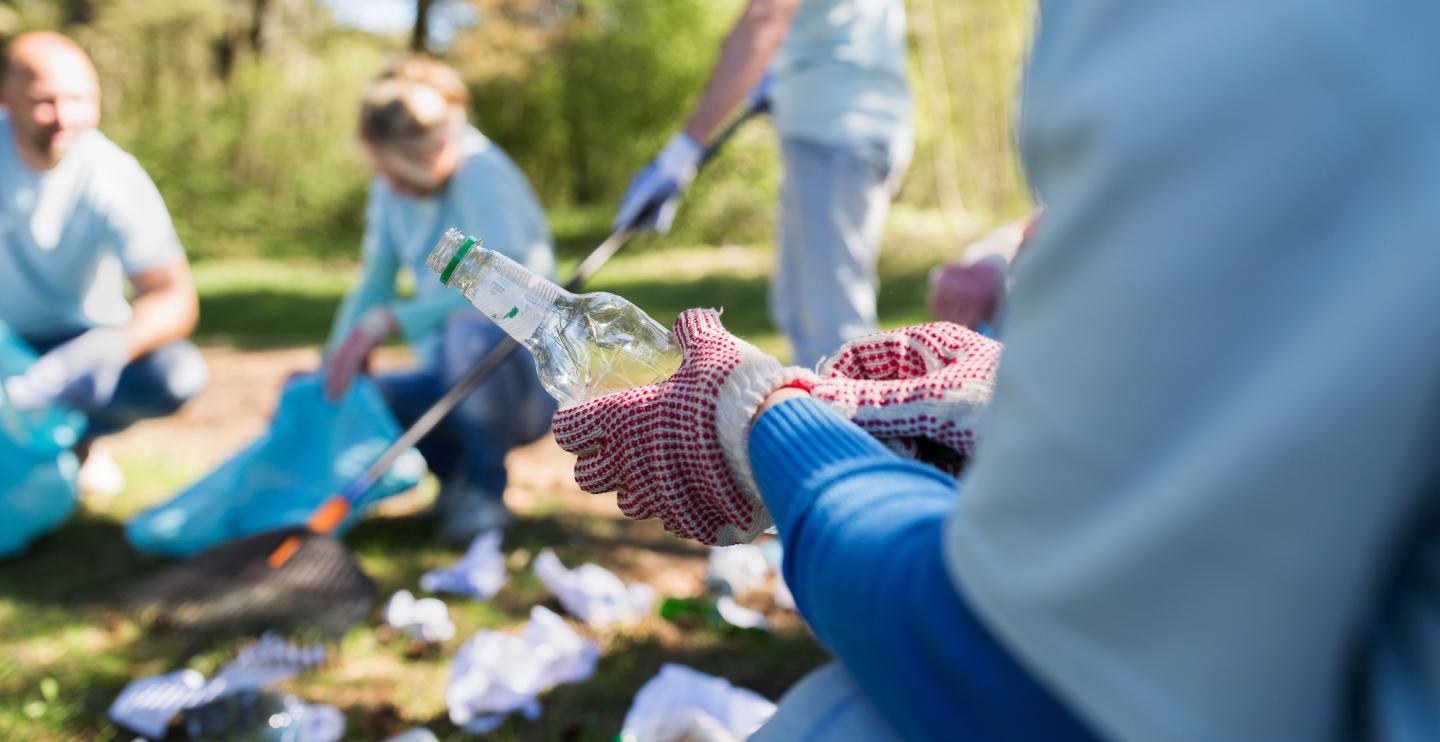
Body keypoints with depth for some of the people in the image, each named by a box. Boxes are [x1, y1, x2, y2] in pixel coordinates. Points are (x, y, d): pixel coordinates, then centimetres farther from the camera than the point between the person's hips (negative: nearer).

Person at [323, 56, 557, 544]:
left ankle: (485, 490, -14)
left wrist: (392, 320, -35)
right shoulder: (391, 189, 3)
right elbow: (372, 288, 8)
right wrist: (335, 365, -7)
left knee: (471, 332, -40)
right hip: (449, 384, 7)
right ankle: (454, 471, 10)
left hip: (524, 380, -7)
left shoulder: (483, 175, -18)